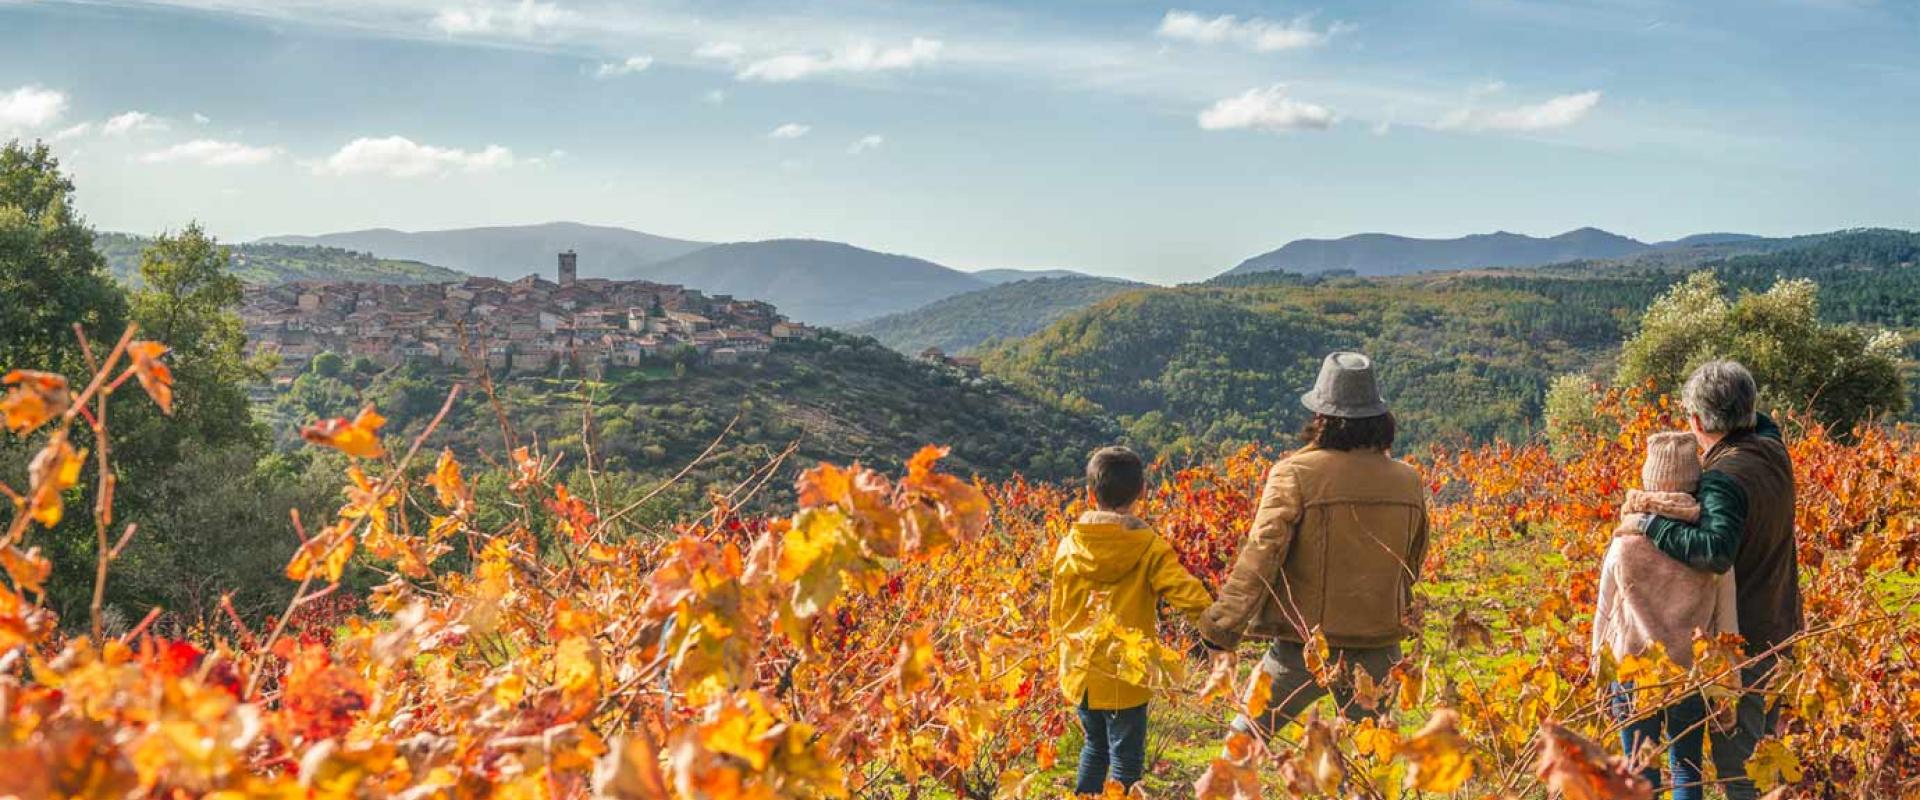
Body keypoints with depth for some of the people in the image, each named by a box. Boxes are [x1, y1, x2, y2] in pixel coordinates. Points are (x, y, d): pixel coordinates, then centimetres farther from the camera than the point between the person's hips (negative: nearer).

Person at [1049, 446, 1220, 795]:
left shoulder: (1068, 547, -1)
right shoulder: (1149, 547, -12)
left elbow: (1056, 613, 8)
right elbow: (1186, 593, -21)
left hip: (1078, 674, 4)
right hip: (1124, 677, -4)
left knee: (1095, 746, 24)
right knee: (1125, 761, 7)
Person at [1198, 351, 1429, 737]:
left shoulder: (1295, 475, -13)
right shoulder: (1408, 482, 2)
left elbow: (1260, 557, -16)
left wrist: (1221, 627, -10)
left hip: (1306, 644, -4)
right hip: (1378, 647, 4)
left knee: (1245, 736, 12)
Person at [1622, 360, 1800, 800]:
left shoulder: (1724, 478, -27)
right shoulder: (1774, 452, -1)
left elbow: (1716, 551, -42)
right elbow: (1762, 424, 24)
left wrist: (1650, 525, -33)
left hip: (1741, 640, -8)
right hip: (1781, 631, 9)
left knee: (1738, 765, 3)